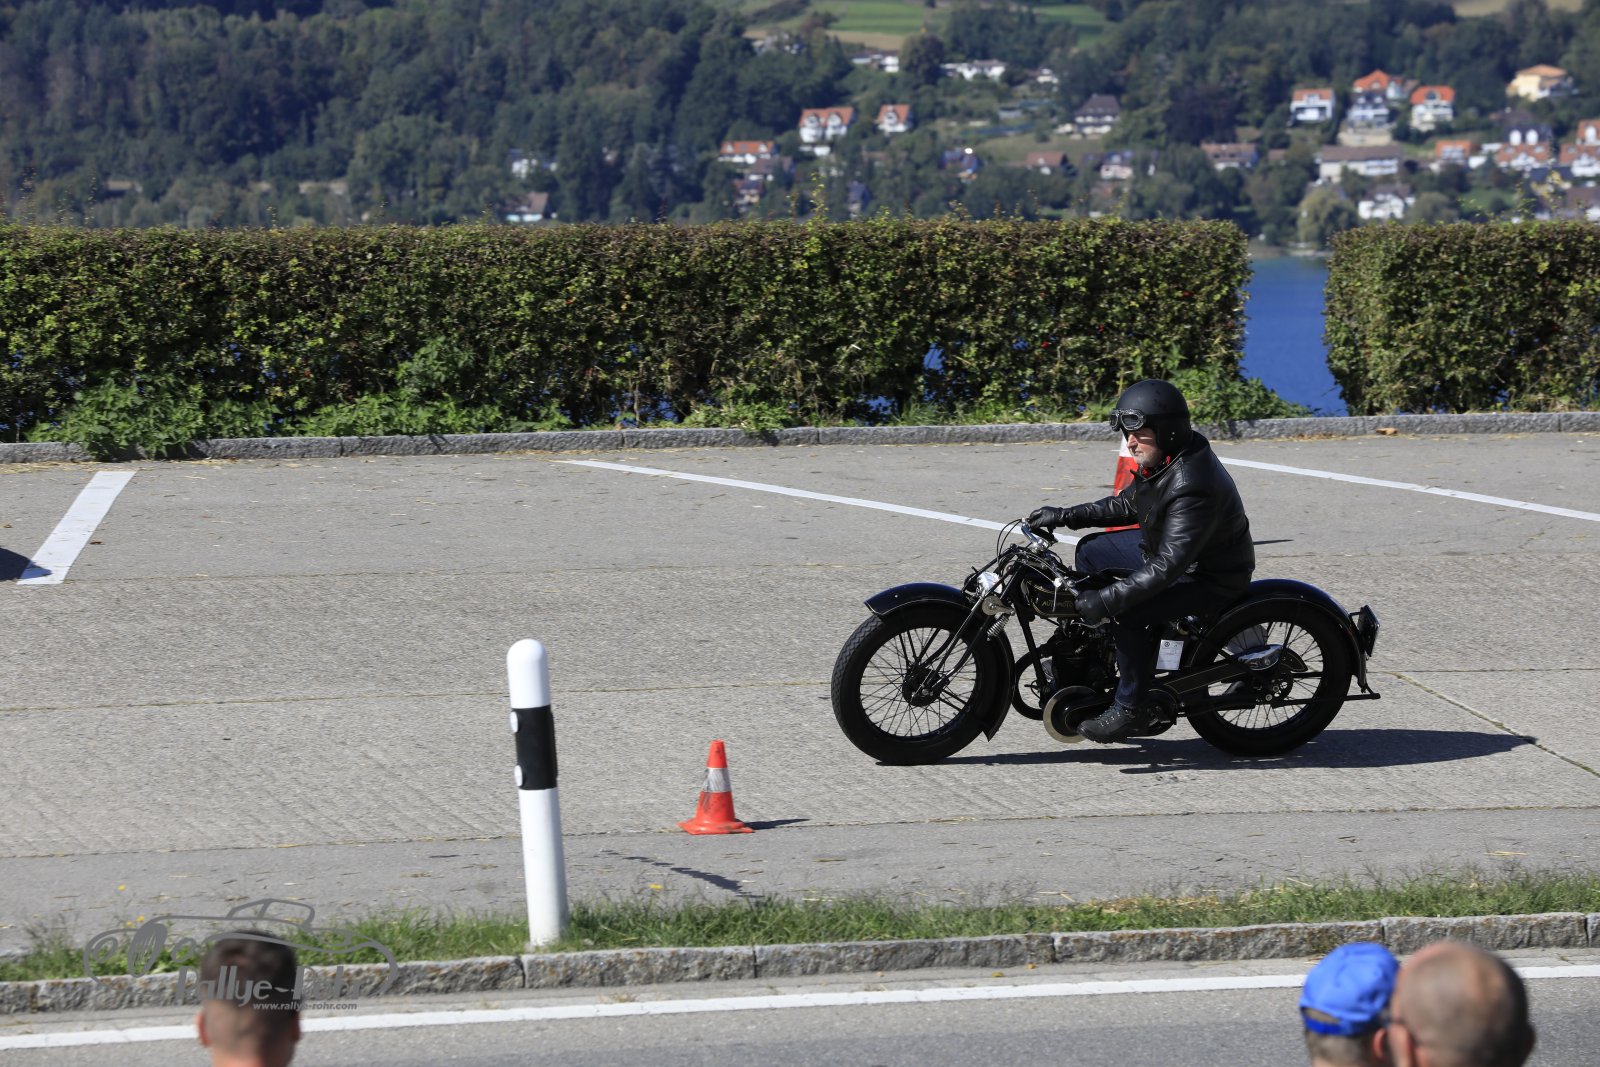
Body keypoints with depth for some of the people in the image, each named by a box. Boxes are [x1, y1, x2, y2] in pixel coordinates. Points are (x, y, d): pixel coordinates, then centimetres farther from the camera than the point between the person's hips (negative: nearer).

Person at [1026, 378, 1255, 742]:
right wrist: (1066, 516, 6)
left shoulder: (1193, 485, -34)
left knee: (1127, 612, -28)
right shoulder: (1162, 460, -3)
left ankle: (1130, 708, -11)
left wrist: (1107, 599, -39)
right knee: (1092, 551, 14)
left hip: (1212, 579, -11)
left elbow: (1167, 567, -37)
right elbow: (1128, 504, 15)